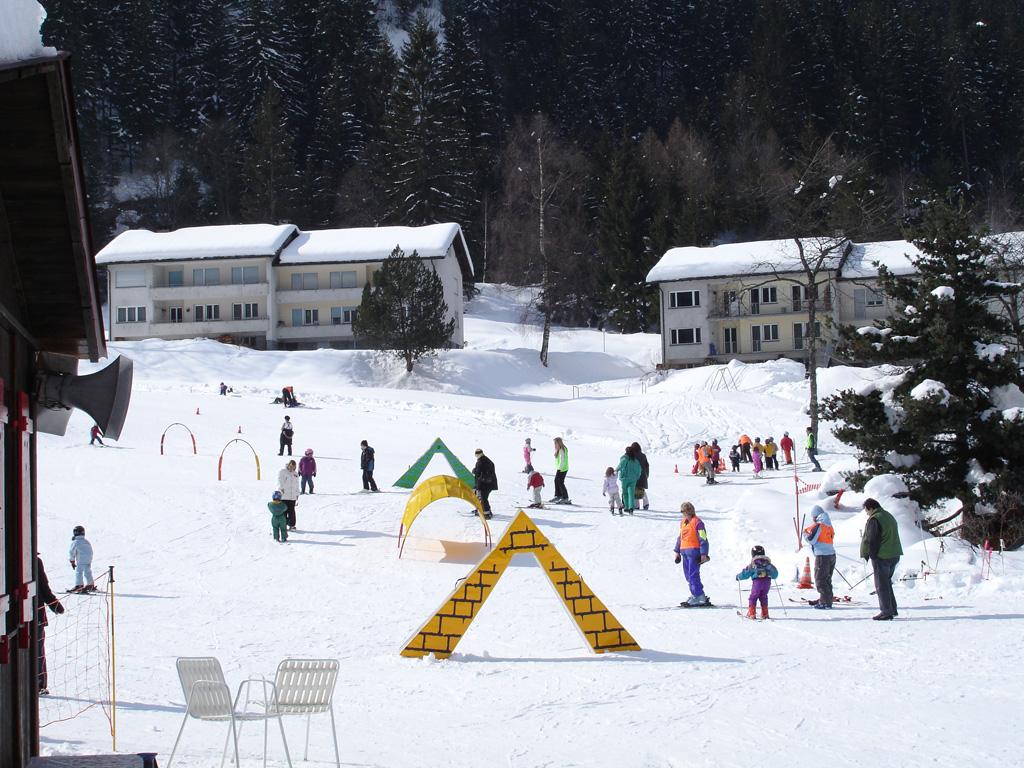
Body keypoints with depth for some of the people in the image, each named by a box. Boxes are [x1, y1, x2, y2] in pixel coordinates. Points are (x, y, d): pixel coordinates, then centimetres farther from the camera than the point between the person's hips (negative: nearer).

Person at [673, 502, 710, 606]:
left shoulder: (697, 522, -10)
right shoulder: (683, 522, 15)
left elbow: (703, 539, -13)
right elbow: (680, 537, 25)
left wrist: (703, 554, -17)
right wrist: (677, 551, 21)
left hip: (694, 551, -9)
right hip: (685, 552, 9)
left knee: (693, 575, -11)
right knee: (688, 575, 9)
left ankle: (698, 596, -8)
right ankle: (696, 595, 16)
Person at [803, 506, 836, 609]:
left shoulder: (817, 526, -12)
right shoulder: (829, 525, 11)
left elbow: (811, 540, -13)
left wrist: (805, 533, 8)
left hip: (822, 556, -8)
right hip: (832, 554, 8)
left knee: (820, 579, -2)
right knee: (827, 579, 17)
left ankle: (825, 602, -5)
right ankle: (824, 600, 26)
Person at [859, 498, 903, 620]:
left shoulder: (874, 520, -13)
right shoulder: (890, 517, 16)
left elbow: (871, 540, -16)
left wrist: (868, 555, -9)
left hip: (881, 556, -9)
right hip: (894, 555, 9)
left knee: (882, 584, -2)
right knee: (887, 582, 20)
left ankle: (886, 612, -3)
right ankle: (892, 609, 22)